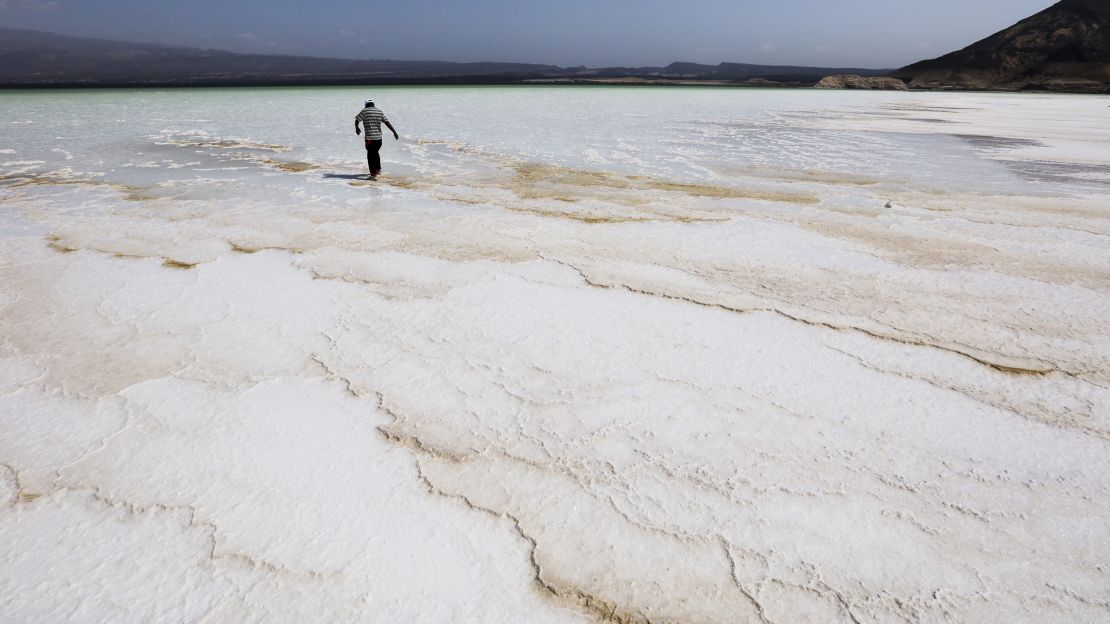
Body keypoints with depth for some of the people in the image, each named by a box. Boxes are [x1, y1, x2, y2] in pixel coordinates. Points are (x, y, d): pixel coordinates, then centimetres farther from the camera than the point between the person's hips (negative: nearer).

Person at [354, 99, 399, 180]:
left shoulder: (364, 111, -3)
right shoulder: (380, 111, 9)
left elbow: (357, 120, -1)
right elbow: (387, 122, 6)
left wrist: (357, 128, 18)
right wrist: (394, 132, 7)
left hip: (369, 137, -5)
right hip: (379, 137, 5)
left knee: (370, 155, 0)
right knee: (375, 153, 25)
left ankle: (373, 174, -5)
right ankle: (378, 169, 39)